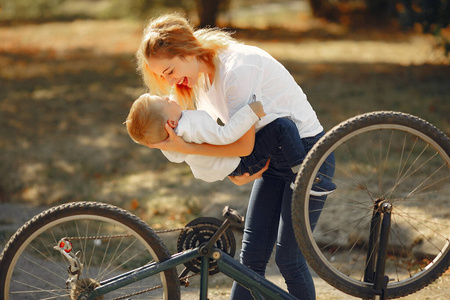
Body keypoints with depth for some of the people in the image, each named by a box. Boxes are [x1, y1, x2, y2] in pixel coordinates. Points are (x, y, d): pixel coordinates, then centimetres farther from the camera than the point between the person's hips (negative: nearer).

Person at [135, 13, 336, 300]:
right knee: (251, 256, 4)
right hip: (272, 159, 8)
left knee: (288, 256, -6)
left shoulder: (238, 68, -27)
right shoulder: (200, 79, 1)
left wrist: (183, 147, -25)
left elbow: (244, 144, -25)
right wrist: (236, 173, -15)